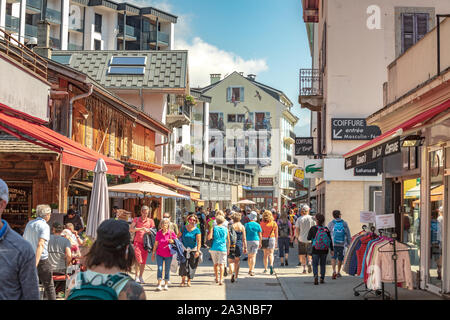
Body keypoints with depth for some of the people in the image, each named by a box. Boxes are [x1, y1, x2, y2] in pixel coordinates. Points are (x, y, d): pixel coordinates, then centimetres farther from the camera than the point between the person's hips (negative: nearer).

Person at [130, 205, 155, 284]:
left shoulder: (150, 221, 7)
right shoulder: (136, 219, 3)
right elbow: (131, 229, -9)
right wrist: (142, 228, -18)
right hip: (137, 242, -2)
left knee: (144, 261, 5)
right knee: (138, 259, -14)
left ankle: (141, 276, 17)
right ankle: (136, 276, -3)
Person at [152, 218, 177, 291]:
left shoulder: (171, 233, -5)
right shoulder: (158, 233, 0)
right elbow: (156, 244, 7)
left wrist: (172, 241, -17)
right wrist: (153, 253, 8)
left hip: (168, 255, 0)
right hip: (159, 254, 1)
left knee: (167, 270, 7)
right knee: (159, 268, -9)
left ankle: (166, 285, 18)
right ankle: (159, 285, -5)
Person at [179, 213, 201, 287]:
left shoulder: (197, 230, -6)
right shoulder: (184, 228, 1)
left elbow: (199, 242, -12)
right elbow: (178, 237, 8)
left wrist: (198, 251, -22)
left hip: (193, 250, -1)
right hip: (184, 249, 1)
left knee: (191, 265, 2)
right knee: (183, 265, -6)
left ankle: (189, 281, 17)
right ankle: (183, 281, 6)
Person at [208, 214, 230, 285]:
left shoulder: (214, 228, 1)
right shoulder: (226, 229, 5)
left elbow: (209, 237, -11)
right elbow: (228, 240, 9)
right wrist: (228, 249, 19)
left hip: (214, 248, 1)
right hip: (223, 248, 0)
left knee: (215, 264, 16)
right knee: (221, 264, -4)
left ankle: (217, 279, 27)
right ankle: (220, 280, -18)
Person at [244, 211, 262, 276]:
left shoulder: (247, 224, -4)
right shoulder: (258, 225, -1)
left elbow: (244, 234, -5)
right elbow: (260, 235, 2)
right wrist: (260, 243, 13)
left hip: (248, 241, 0)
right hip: (256, 241, 0)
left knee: (249, 256, 14)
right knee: (253, 256, 0)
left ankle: (250, 269, 23)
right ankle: (252, 271, -10)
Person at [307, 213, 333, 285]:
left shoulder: (313, 228, -8)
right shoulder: (326, 229, 0)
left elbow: (309, 238, -2)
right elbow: (330, 240, 1)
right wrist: (331, 250, 6)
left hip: (315, 250, -2)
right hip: (324, 250, 2)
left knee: (315, 264, 4)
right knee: (323, 264, 16)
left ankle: (316, 275, -20)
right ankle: (322, 278, 14)